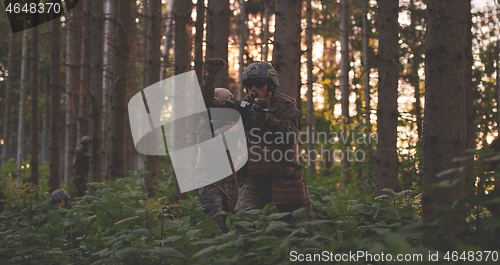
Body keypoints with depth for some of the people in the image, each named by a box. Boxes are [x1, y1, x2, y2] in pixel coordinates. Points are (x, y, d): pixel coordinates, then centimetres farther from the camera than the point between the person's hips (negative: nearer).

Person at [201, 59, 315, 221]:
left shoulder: (285, 105, -2)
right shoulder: (244, 107, 8)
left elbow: (289, 137, -18)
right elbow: (207, 105, 7)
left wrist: (265, 116, -28)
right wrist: (210, 75, -1)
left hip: (284, 178, -2)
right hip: (253, 179, 2)